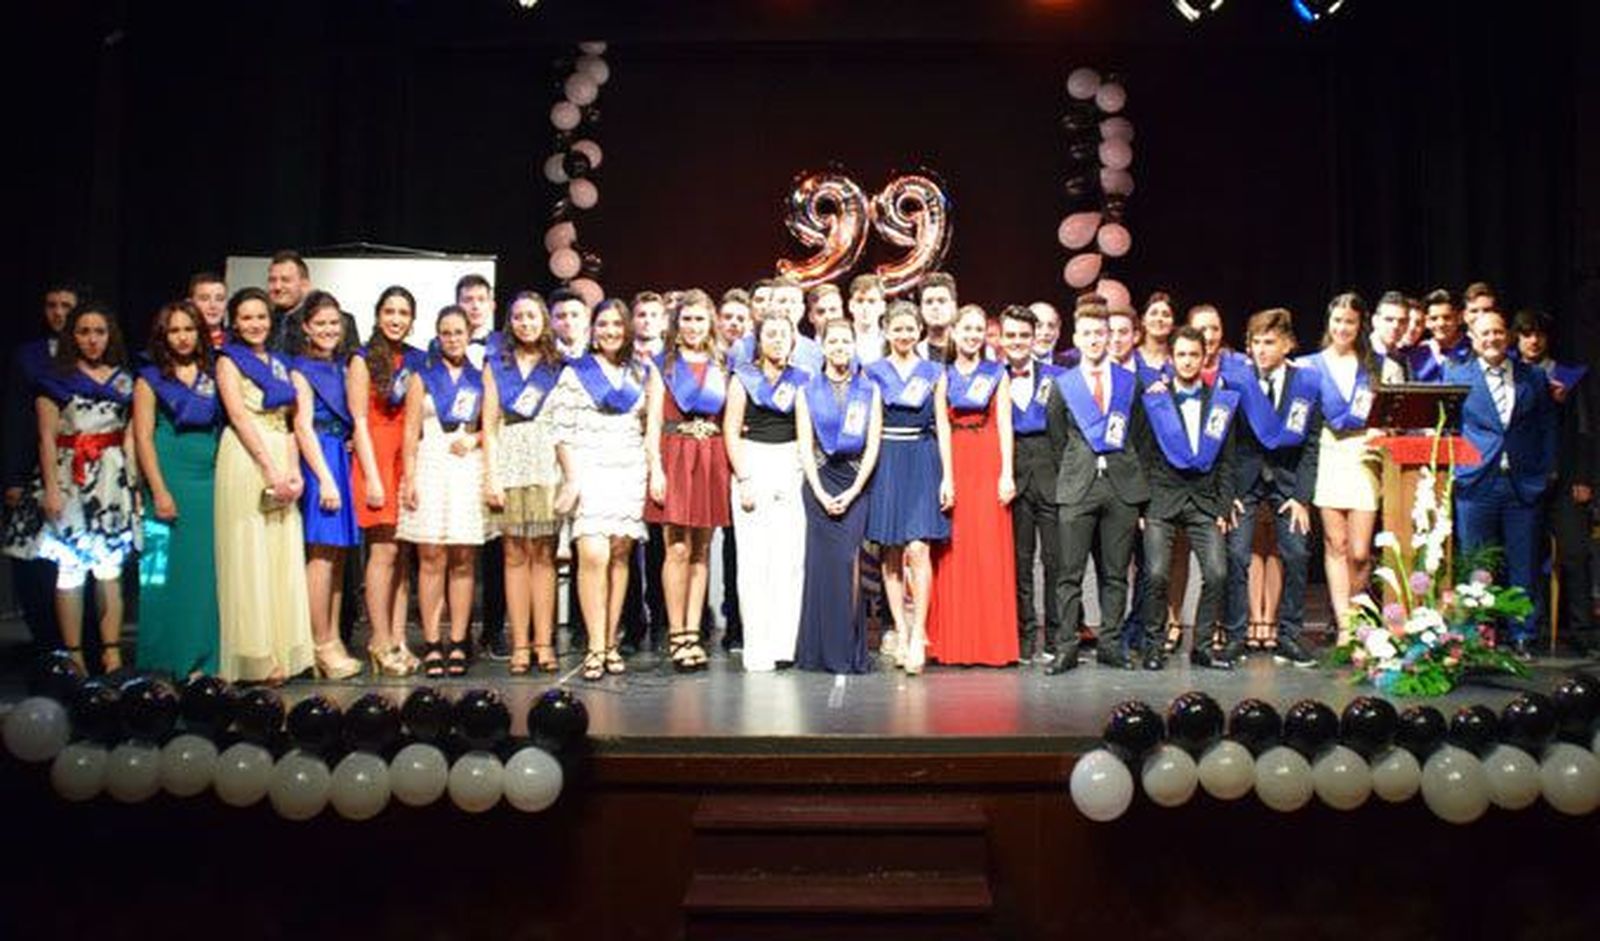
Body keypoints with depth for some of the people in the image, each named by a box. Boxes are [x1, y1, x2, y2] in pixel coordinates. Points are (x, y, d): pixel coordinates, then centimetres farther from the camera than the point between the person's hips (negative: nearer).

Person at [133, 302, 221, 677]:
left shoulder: (212, 376, 12)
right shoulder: (150, 379, 4)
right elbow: (143, 437, -2)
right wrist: (159, 491, -10)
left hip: (210, 481, 3)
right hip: (171, 482, -3)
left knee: (208, 568, 2)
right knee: (168, 567, 0)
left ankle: (204, 656, 9)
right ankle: (168, 657, 7)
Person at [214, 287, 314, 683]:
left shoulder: (281, 364, 18)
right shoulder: (229, 360, 2)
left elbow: (288, 422, 13)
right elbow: (239, 417, -9)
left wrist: (294, 471, -1)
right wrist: (271, 470, -16)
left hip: (281, 462, 6)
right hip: (246, 461, -5)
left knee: (283, 555, 4)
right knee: (250, 556, -4)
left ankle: (280, 652, 10)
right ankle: (253, 655, 1)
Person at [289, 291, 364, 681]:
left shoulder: (340, 367, 17)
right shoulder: (301, 369, -3)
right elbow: (303, 427, -9)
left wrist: (350, 449, 4)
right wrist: (325, 479, -14)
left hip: (341, 461, 7)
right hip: (318, 462, -7)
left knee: (338, 555, 7)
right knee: (321, 555, -8)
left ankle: (333, 641, 11)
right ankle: (322, 646, -4)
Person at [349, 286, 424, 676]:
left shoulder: (417, 360, 14)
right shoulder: (364, 360, 1)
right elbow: (359, 421, -5)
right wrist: (373, 477, -12)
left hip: (410, 460, 5)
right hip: (377, 457, -4)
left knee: (403, 553, 3)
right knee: (384, 550, -8)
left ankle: (398, 640, 7)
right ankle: (381, 643, -2)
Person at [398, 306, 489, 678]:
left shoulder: (480, 379, 15)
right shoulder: (422, 378, 12)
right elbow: (410, 432, 5)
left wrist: (474, 438, -6)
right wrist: (409, 479, -4)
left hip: (469, 470, 1)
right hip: (430, 468, -1)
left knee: (463, 561, -1)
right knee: (431, 559, -6)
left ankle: (458, 643, 3)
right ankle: (431, 645, -3)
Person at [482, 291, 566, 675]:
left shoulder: (559, 367, 12)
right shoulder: (496, 365, 12)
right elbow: (489, 425, 6)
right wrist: (491, 476, -4)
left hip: (548, 466, 0)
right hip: (510, 463, 0)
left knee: (543, 555, -1)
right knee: (515, 555, -1)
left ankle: (544, 642, 1)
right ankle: (520, 644, 1)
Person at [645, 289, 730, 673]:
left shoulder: (721, 365, 15)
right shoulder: (665, 364, 9)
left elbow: (731, 420, 13)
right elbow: (654, 420, 2)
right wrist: (656, 468, -9)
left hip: (711, 459, 3)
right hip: (675, 456, -3)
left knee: (701, 551, 4)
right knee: (678, 548, -9)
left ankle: (693, 634, 8)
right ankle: (677, 635, -2)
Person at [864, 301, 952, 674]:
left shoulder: (934, 373, 9)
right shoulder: (873, 372, 8)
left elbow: (942, 426, 7)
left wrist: (947, 476, 0)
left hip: (923, 461, -1)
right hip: (886, 463, 1)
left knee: (917, 548, -12)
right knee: (891, 553, 3)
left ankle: (917, 634, -8)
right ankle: (901, 631, 12)